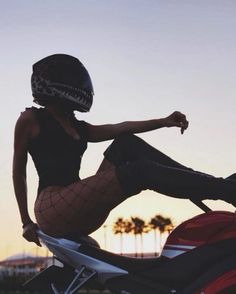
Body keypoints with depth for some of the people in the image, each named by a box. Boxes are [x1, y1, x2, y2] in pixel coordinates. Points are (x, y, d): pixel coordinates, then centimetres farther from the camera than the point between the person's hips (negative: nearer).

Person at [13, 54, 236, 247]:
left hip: (82, 216, 7)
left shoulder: (79, 128, 23)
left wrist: (164, 122, -6)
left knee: (126, 143, -5)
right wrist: (26, 222, 4)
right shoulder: (30, 119, 5)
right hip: (52, 208, -7)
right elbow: (18, 171, 6)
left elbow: (119, 128, 8)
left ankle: (217, 185, -12)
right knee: (140, 171, -21)